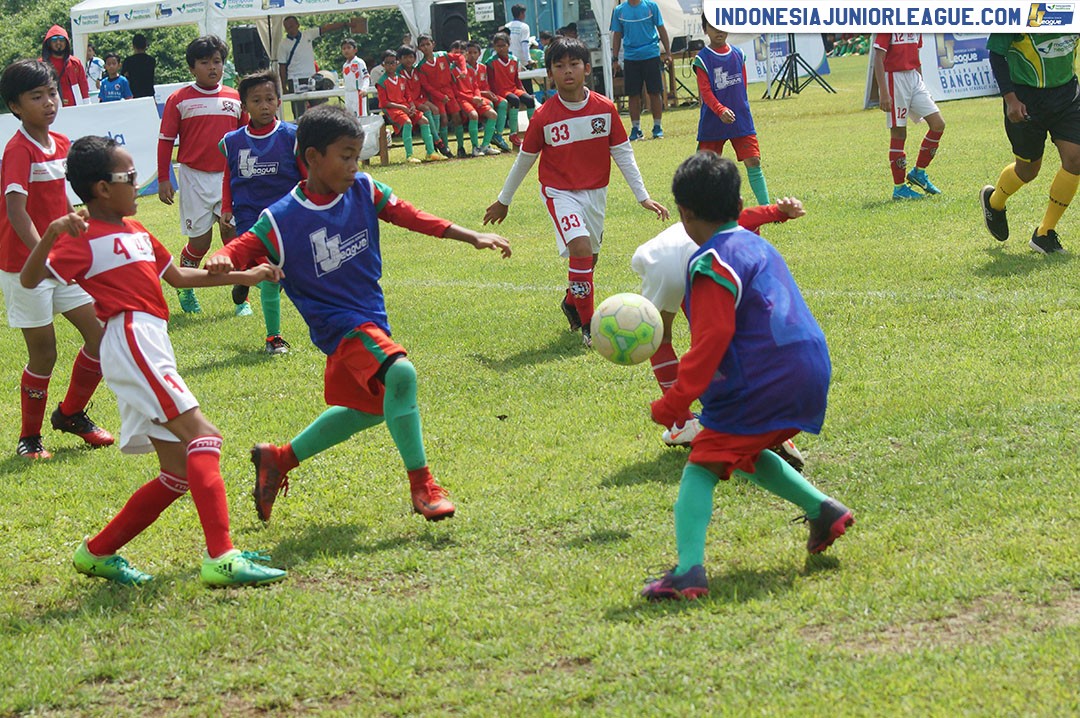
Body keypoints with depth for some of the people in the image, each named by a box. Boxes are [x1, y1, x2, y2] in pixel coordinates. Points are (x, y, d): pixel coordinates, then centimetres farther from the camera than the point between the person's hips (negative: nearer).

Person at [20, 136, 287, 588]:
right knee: (201, 435, -21)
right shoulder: (85, 237, -4)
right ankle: (221, 559, -32)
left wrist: (244, 277, 35)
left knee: (179, 473, 8)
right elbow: (29, 280, -12)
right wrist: (52, 234, -28)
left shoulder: (135, 231, 24)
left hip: (151, 348, 10)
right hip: (131, 342, -10)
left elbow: (177, 276, 36)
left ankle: (97, 552, 17)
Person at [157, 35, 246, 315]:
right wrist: (163, 179, -3)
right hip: (194, 177, -2)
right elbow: (165, 140, 1)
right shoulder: (179, 100, -2)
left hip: (229, 176, 2)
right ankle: (185, 289, 27)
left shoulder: (235, 98, 7)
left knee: (233, 234, -6)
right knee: (199, 241, 2)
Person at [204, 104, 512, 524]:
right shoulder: (282, 221, -17)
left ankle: (279, 459, 41)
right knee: (399, 373, -32)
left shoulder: (363, 191, -3)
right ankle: (421, 485, -21)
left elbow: (409, 216, 2)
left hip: (370, 317, 8)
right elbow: (240, 250, -15)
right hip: (339, 323, -8)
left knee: (367, 410, 23)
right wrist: (220, 261, -39)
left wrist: (472, 237, -1)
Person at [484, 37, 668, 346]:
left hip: (595, 192, 4)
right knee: (580, 247, -22)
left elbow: (623, 154, 1)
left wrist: (643, 196, -1)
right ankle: (587, 324, -12)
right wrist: (503, 201, 9)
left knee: (590, 256, 15)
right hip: (560, 192, -4)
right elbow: (524, 160, 0)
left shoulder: (605, 109, -8)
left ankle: (571, 302, 46)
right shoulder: (543, 117, -13)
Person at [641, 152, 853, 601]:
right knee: (746, 455, 29)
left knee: (702, 467, -7)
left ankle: (689, 569, -22)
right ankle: (822, 509, 20)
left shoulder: (712, 264, -9)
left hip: (763, 385, -9)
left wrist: (674, 402, -17)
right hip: (809, 375, 9)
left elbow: (712, 340, -17)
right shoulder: (757, 246, 19)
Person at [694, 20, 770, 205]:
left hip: (741, 120, 3)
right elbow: (705, 91, -15)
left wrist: (741, 109, 12)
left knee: (753, 161, -7)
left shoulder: (738, 55, 7)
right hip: (712, 123, -2)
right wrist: (721, 110, -29)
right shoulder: (702, 59, -7)